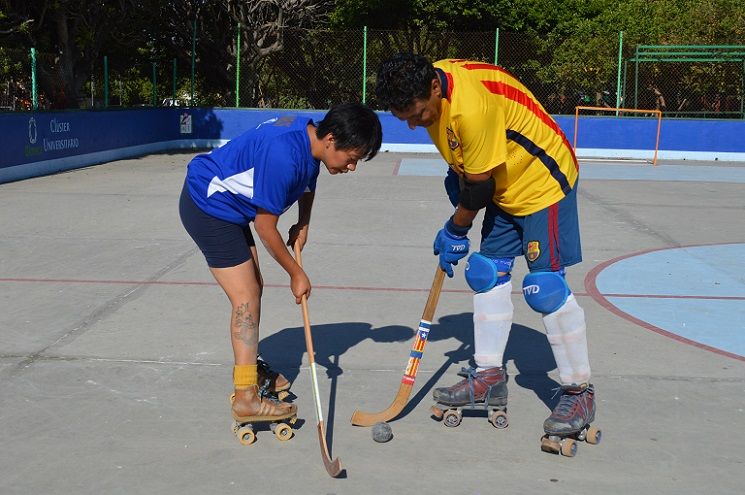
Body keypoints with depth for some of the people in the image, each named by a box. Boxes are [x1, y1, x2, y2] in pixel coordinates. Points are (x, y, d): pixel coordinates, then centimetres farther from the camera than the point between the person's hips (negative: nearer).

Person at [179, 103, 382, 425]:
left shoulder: (311, 136, -5)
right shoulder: (283, 156, -34)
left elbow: (307, 183, 19)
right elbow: (265, 228, -24)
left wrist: (303, 224, 4)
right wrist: (296, 275, -13)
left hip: (226, 205, 10)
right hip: (207, 206, -10)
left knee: (254, 288, 16)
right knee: (246, 298, -11)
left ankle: (250, 369, 32)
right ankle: (246, 399, -8)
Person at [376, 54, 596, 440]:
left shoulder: (472, 106, -33)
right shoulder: (430, 83, -5)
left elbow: (480, 184, -23)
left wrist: (455, 230, -10)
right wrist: (457, 173, 7)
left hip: (543, 180, -9)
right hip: (506, 185, 10)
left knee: (545, 286, -12)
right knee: (487, 273, 8)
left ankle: (579, 391, -1)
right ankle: (489, 376, 16)